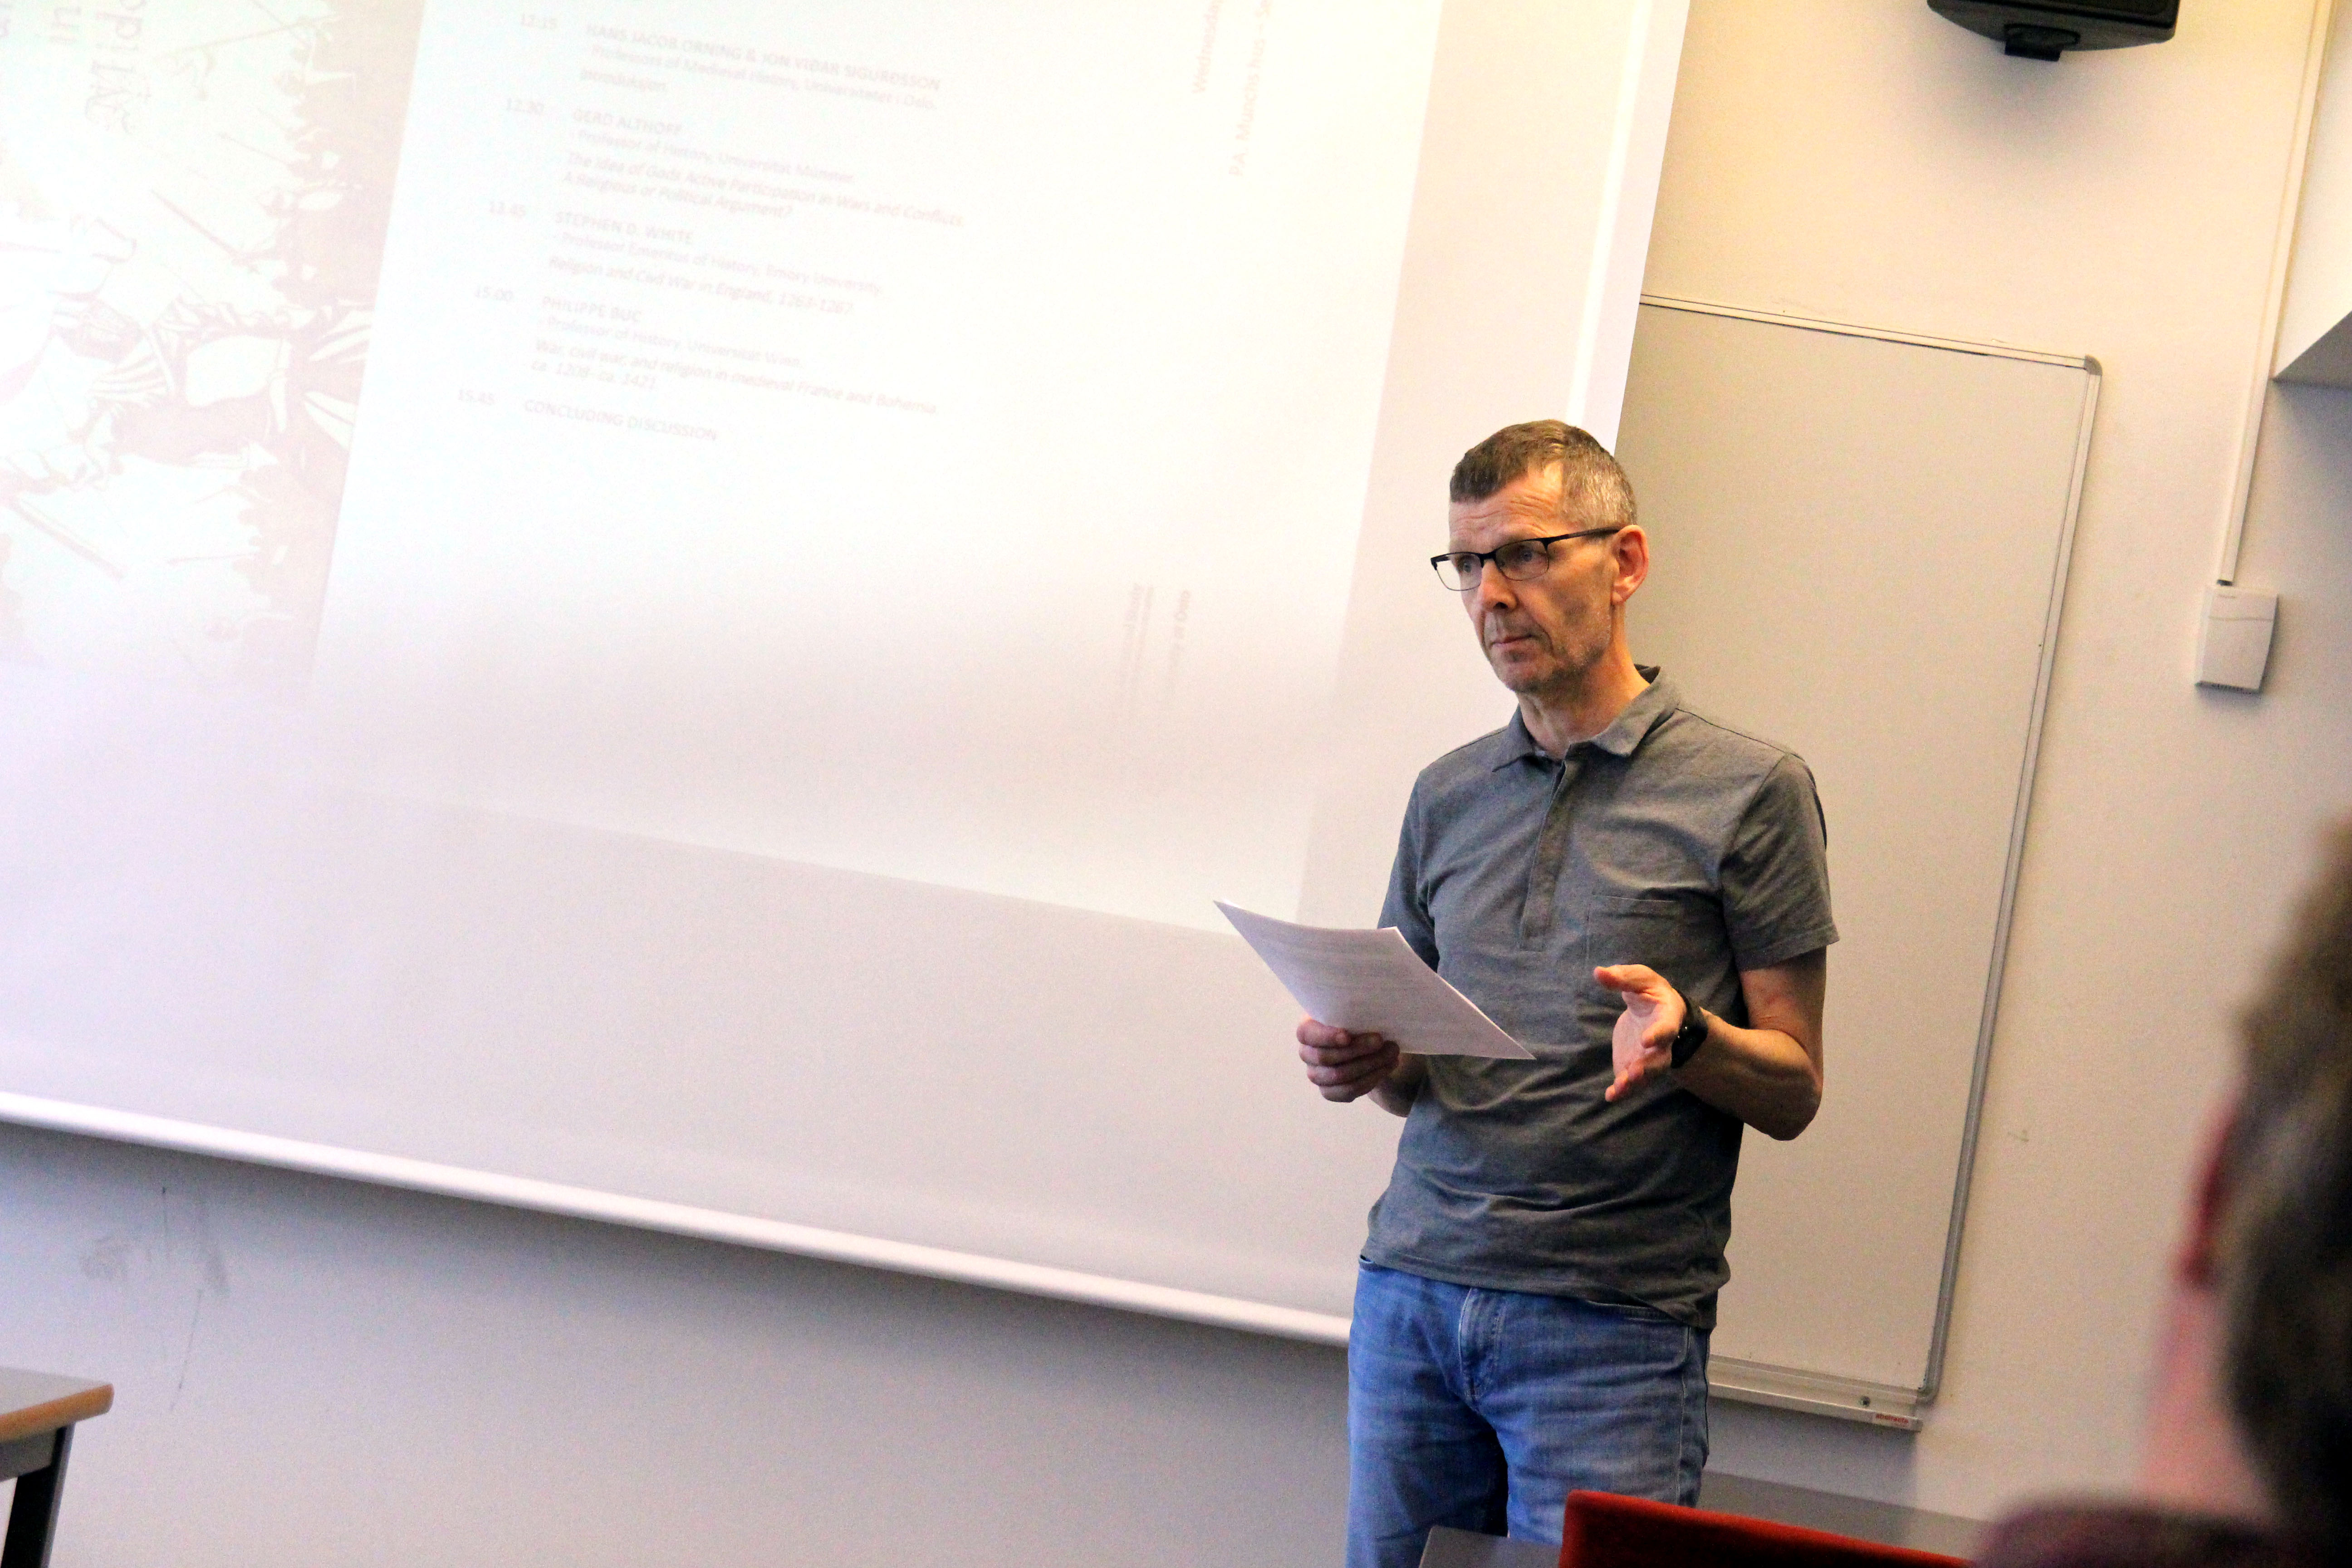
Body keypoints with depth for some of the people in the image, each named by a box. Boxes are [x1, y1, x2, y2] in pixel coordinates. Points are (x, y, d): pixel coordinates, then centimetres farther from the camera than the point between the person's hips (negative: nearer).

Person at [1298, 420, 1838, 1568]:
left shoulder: (1749, 791, -1)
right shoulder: (1448, 795, 15)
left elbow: (1794, 1094, -1)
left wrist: (1686, 1035, -21)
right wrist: (1370, 1064, -2)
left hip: (1612, 1326, -4)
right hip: (1412, 1292, 5)